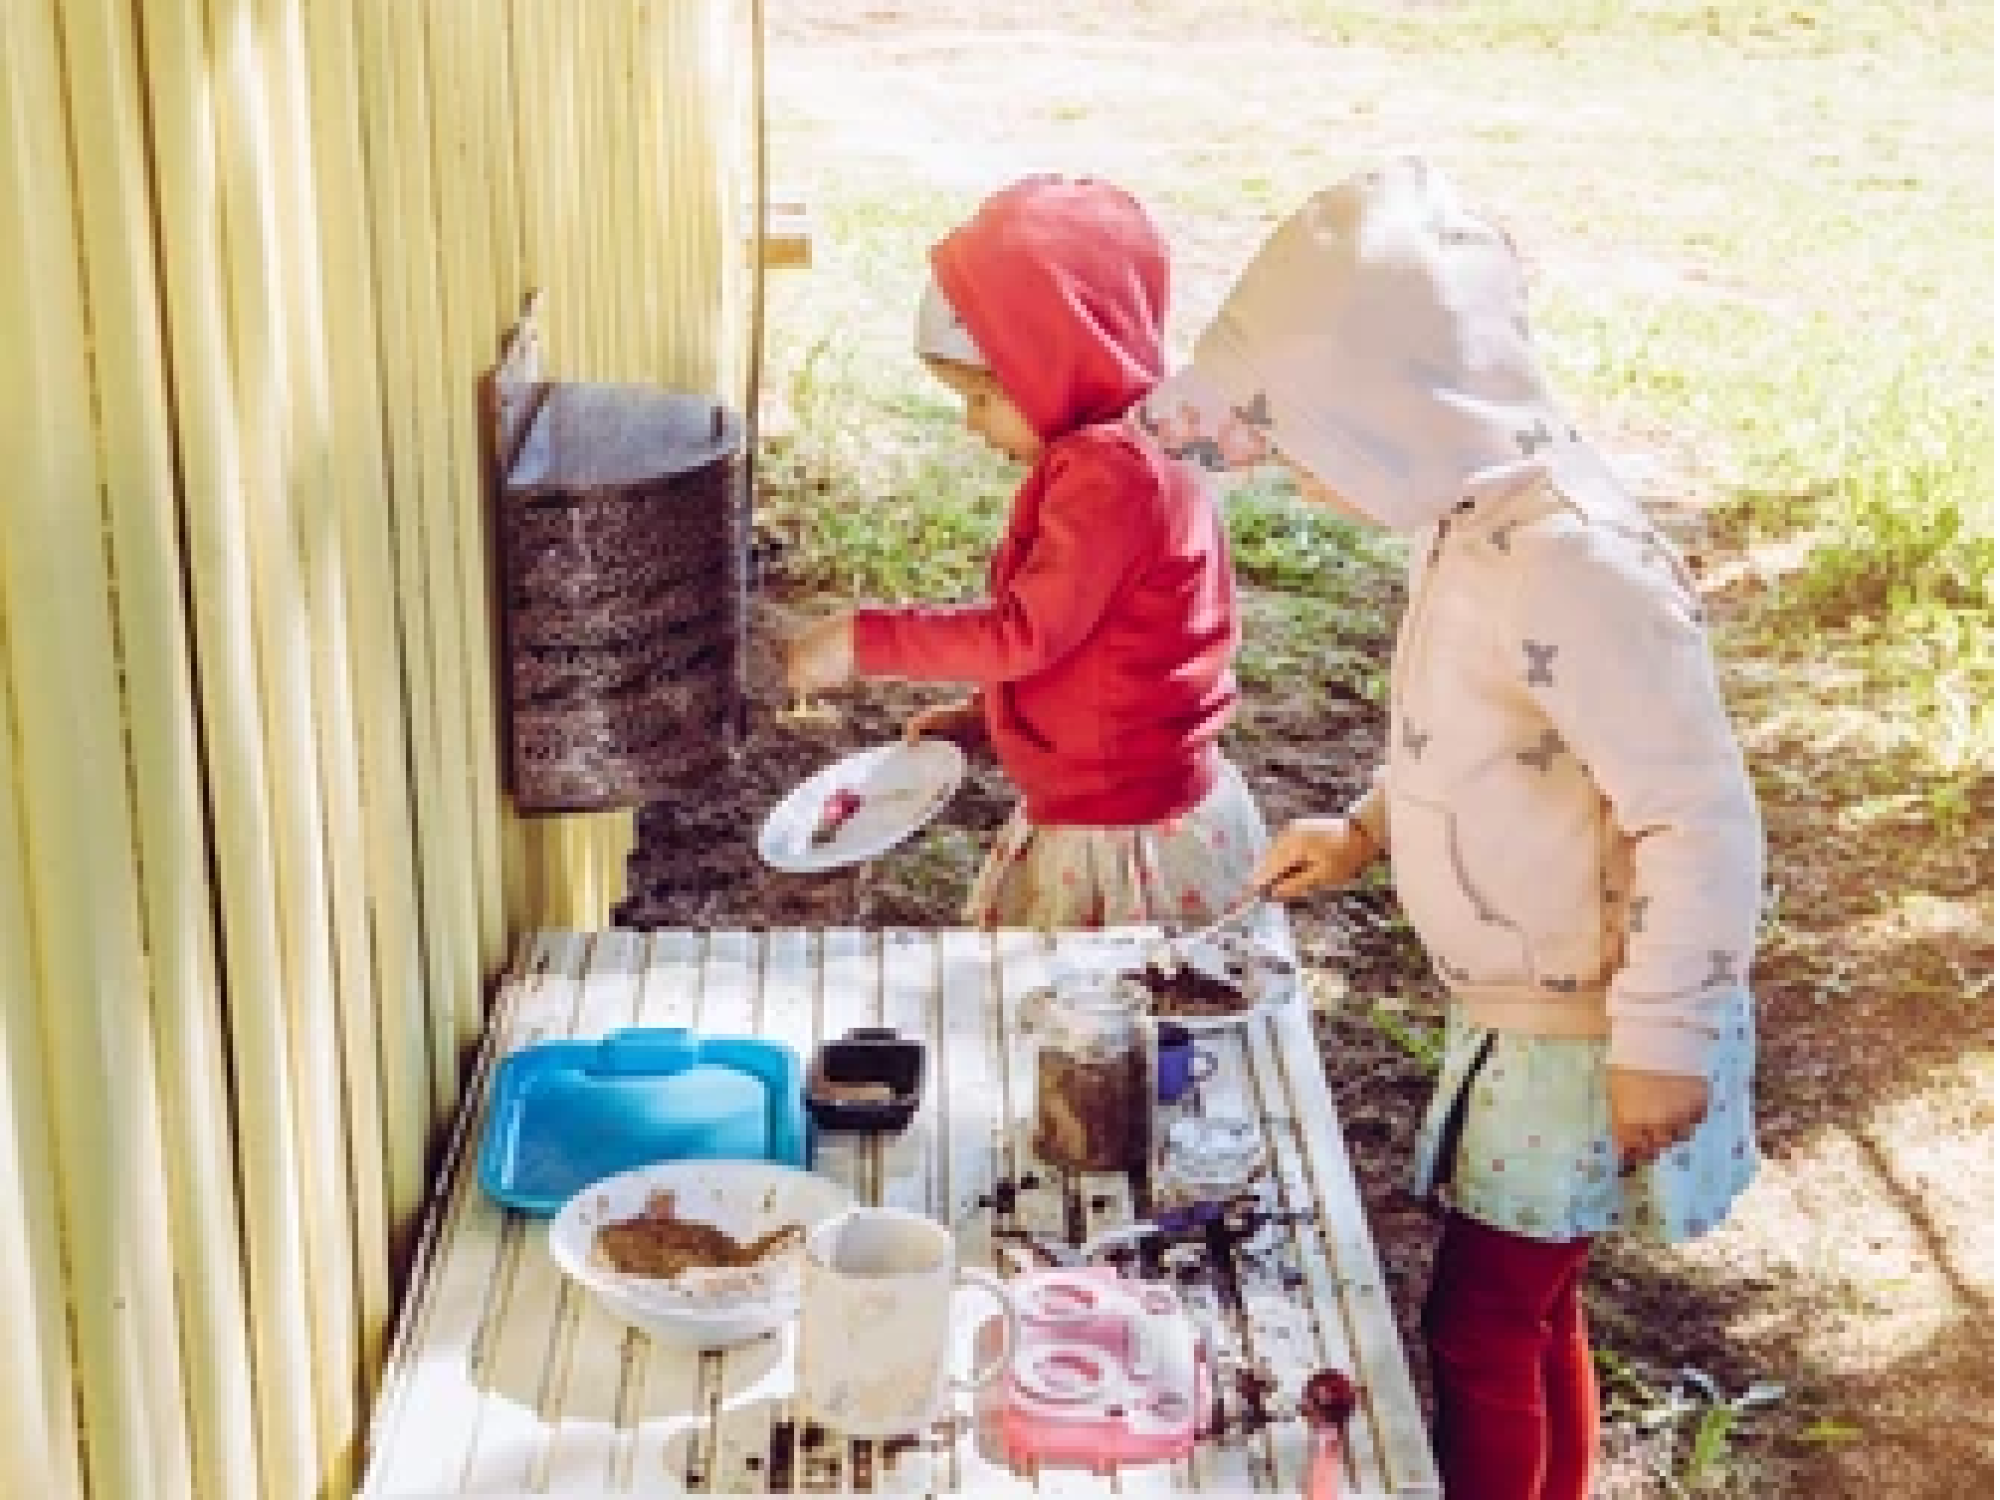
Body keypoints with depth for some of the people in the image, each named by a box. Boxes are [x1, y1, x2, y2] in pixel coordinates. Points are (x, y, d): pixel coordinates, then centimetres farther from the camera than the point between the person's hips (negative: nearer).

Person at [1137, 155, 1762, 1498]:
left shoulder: (1566, 564, -30)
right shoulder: (1472, 519, -1)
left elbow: (1701, 817, -28)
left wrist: (1662, 1040, -23)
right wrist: (1370, 828, 8)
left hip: (1590, 1028, -9)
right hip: (1523, 1007, 9)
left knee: (1478, 1321, 3)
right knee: (1529, 1302, 20)